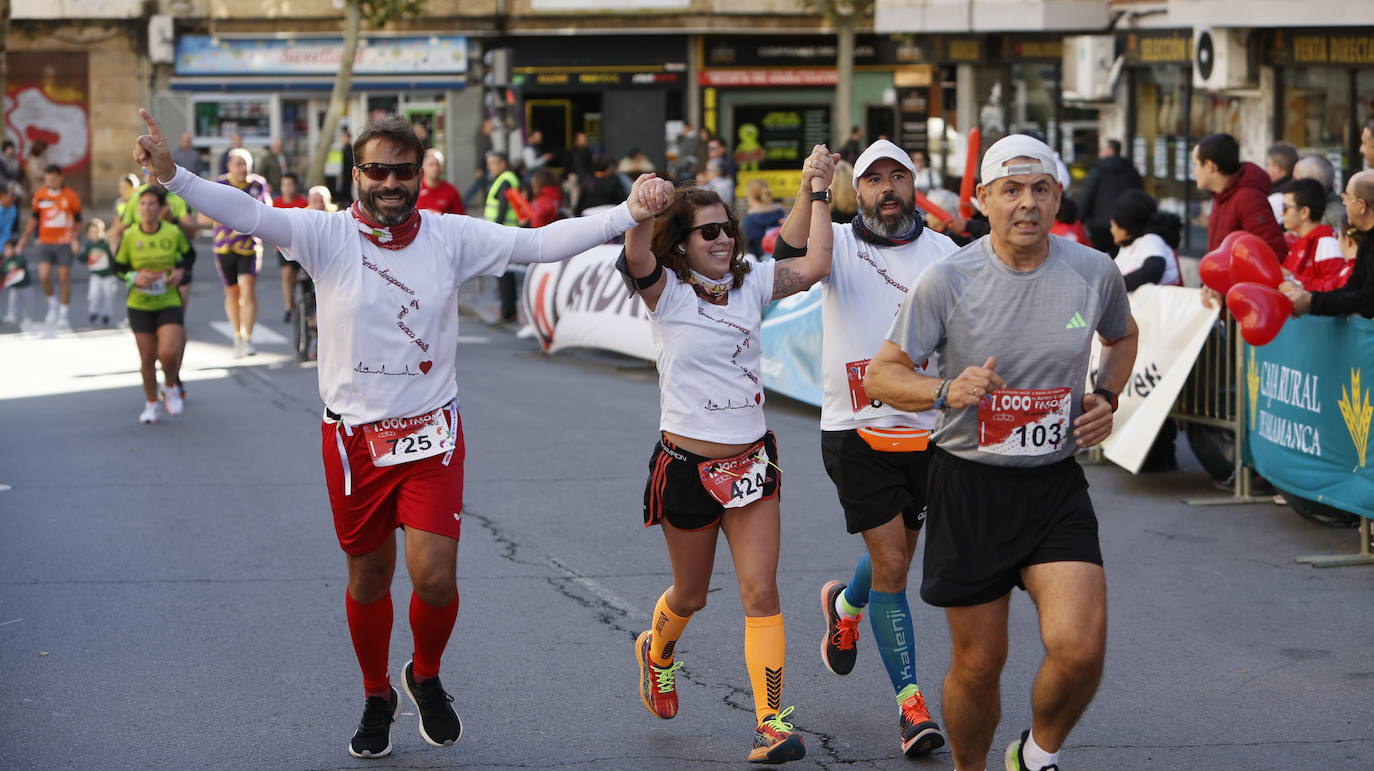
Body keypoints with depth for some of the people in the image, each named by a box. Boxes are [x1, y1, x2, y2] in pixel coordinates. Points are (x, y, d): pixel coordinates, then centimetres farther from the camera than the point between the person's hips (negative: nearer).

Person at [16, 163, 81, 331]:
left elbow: (77, 220, 4)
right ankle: (52, 304, 13)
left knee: (64, 278, 0)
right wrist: (25, 237, 12)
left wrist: (75, 239, -9)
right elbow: (34, 218, 15)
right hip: (44, 242, 2)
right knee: (44, 276, -13)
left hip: (64, 243, -2)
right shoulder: (39, 195, 4)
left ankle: (63, 315, 11)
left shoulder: (71, 196, -3)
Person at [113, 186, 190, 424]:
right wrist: (135, 277, -16)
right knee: (147, 357, 5)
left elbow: (188, 254, 11)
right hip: (140, 306, 1)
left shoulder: (173, 233, -7)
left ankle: (171, 387, 15)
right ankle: (150, 403, 26)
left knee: (169, 353, -17)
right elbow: (119, 268, 3)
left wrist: (180, 271, -7)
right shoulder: (129, 237, -7)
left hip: (169, 304, -1)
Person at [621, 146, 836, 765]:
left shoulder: (751, 282, 4)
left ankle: (772, 721, -7)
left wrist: (817, 192, -6)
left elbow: (814, 266, -8)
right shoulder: (666, 291, -8)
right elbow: (637, 257, -30)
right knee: (691, 595, 15)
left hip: (751, 460, 3)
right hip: (686, 464, -3)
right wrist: (643, 213, -51)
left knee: (761, 593, -7)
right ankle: (657, 652, 49)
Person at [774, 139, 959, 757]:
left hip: (927, 429, 3)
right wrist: (814, 188, -31)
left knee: (896, 556, 16)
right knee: (890, 564, -7)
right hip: (857, 431, -3)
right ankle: (909, 699, 2)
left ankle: (845, 604, 50)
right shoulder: (839, 243, -2)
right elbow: (790, 256, -22)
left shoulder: (943, 253, 6)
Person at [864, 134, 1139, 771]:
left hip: (1055, 486, 1)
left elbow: (1123, 337, 22)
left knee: (1080, 650, -17)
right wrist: (945, 391, -24)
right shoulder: (949, 279, -10)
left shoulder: (1094, 272, -2)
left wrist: (1107, 397, 3)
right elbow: (881, 376, -5)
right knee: (978, 664, 6)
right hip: (968, 485, -1)